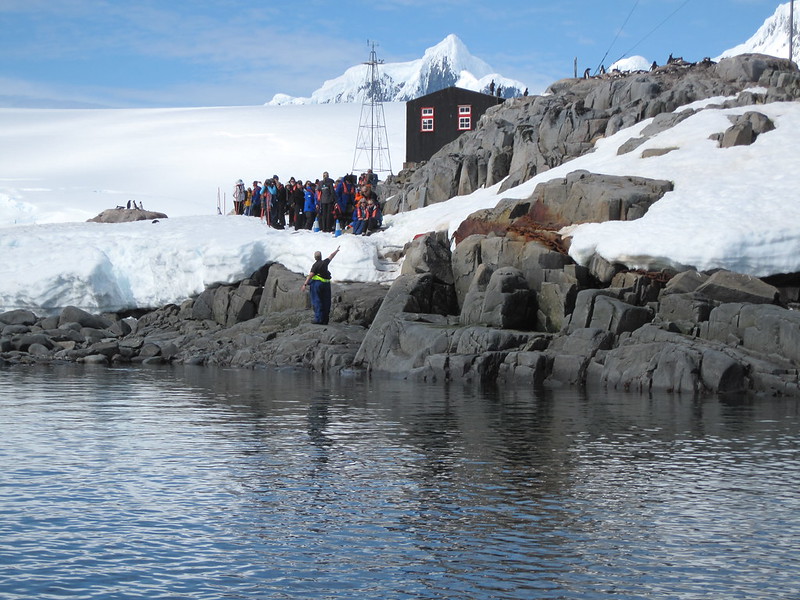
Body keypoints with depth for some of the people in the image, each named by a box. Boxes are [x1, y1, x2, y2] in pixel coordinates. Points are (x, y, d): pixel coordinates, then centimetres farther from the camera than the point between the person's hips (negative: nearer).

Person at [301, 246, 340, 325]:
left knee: (317, 302, -2)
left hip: (317, 283, -5)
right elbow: (331, 256, 23)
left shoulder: (315, 265, -11)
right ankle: (325, 320, 10)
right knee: (326, 302, 7)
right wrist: (336, 250, 40)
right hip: (326, 284, 5)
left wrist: (305, 284, -22)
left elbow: (310, 275, -19)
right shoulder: (325, 262, 5)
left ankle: (318, 319, -8)